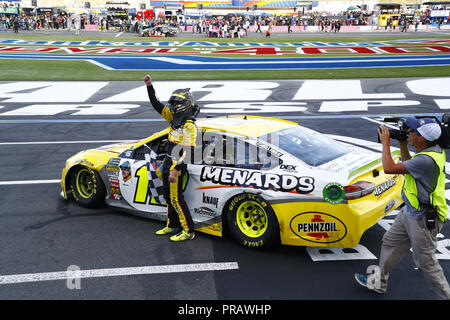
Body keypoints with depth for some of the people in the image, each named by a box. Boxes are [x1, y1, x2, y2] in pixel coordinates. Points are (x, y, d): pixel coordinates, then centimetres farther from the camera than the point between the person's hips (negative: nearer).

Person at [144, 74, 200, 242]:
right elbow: (157, 105, 16)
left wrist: (175, 170, -26)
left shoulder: (189, 125, -18)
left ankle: (188, 231, 5)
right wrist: (149, 86, 7)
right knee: (169, 196, 18)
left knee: (176, 198, -5)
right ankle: (172, 226, 32)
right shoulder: (175, 118, 9)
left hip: (177, 165, -9)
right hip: (168, 162, 9)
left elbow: (188, 151, -23)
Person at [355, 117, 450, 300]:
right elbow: (408, 165, 18)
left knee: (425, 261, 4)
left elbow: (389, 168, -27)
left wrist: (385, 142, -14)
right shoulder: (433, 150, 1)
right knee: (390, 243, 20)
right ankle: (380, 283, 35)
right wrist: (402, 144, 7)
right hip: (410, 211, 10)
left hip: (423, 219, -10)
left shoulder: (427, 160, -32)